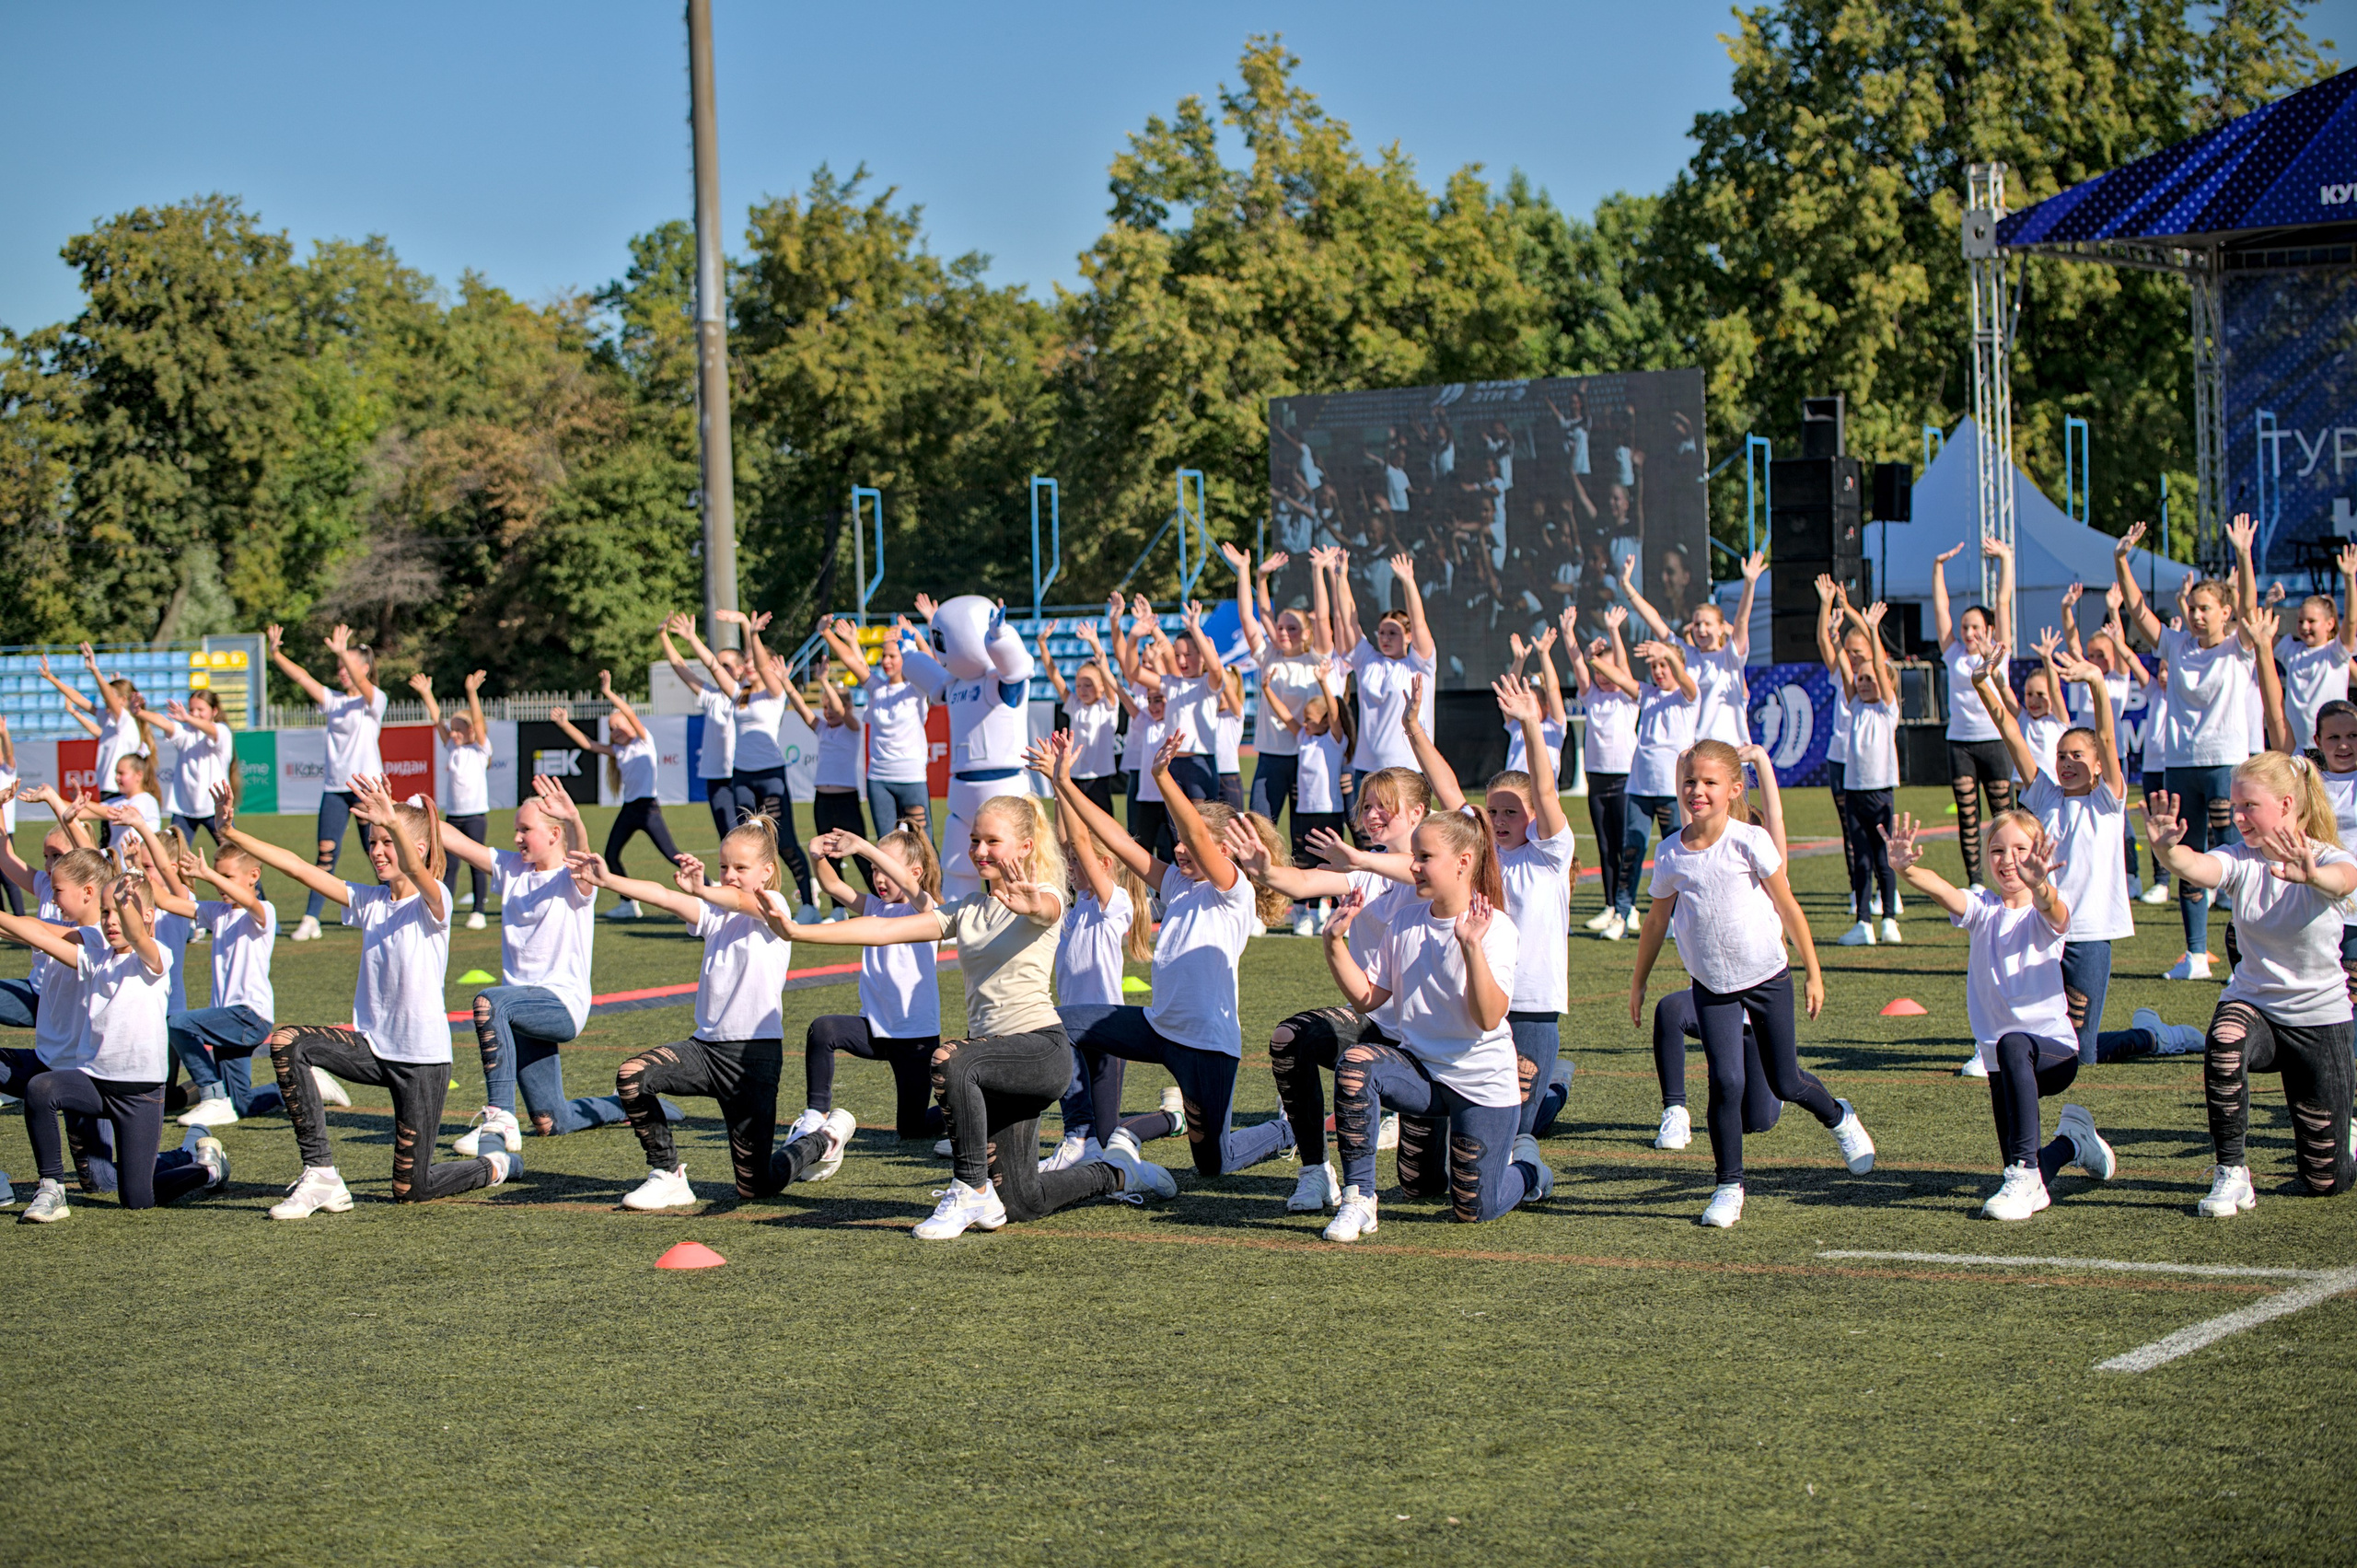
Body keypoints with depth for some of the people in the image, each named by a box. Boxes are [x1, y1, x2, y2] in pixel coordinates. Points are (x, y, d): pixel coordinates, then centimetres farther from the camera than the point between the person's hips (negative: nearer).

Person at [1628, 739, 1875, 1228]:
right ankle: (1729, 1186, 0)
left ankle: (1838, 1118, 42)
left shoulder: (1750, 842, -12)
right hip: (1711, 986, 1)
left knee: (1785, 1083, 8)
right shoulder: (1671, 854, -4)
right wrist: (1639, 981, 15)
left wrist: (1813, 973, 0)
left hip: (1767, 977, -1)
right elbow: (1657, 921, 10)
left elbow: (1788, 909, -4)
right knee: (1726, 1082, -12)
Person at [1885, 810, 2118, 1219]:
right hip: (2004, 1063, 4)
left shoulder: (2045, 916, -8)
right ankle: (2074, 1139, 42)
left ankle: (2024, 1174, -38)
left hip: (2055, 1050, -4)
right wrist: (1907, 867, -43)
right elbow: (1942, 890, -21)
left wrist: (2039, 885, -59)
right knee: (2035, 1190, 8)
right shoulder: (1982, 910, 0)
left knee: (2012, 1047, -40)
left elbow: (2054, 910, -34)